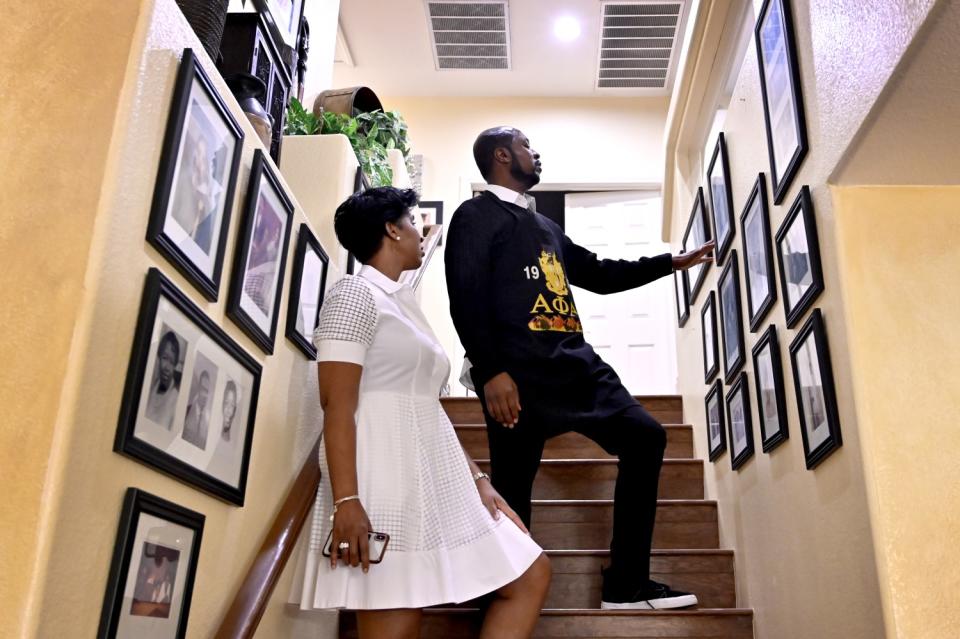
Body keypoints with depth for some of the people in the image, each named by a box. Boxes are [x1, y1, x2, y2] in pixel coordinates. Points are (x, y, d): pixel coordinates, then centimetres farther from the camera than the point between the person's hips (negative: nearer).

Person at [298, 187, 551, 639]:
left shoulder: (403, 303, 23)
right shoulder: (355, 293, -3)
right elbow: (337, 404, -14)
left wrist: (477, 479, 13)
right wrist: (346, 501, -23)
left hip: (439, 483, 9)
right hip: (387, 483, -9)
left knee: (531, 576, 8)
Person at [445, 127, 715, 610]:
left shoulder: (544, 227, 28)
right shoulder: (476, 215, 3)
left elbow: (600, 274, 36)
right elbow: (466, 298, -10)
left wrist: (671, 262, 36)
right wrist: (491, 371, -21)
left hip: (575, 364, 8)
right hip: (520, 372, -8)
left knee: (644, 437, 4)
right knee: (512, 487, -6)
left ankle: (626, 585, 8)